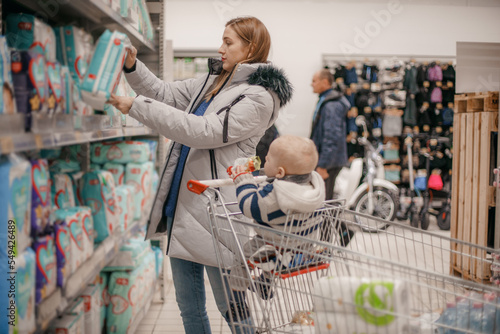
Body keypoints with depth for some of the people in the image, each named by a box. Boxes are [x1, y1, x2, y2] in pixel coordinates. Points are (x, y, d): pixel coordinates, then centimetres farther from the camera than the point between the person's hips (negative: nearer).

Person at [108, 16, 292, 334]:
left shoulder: (259, 96, -12)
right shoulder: (211, 81, 14)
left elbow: (204, 131, -21)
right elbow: (167, 94, 21)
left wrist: (137, 106, -20)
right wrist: (133, 66, 5)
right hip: (181, 206, 8)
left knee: (231, 306, 4)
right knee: (188, 305, 17)